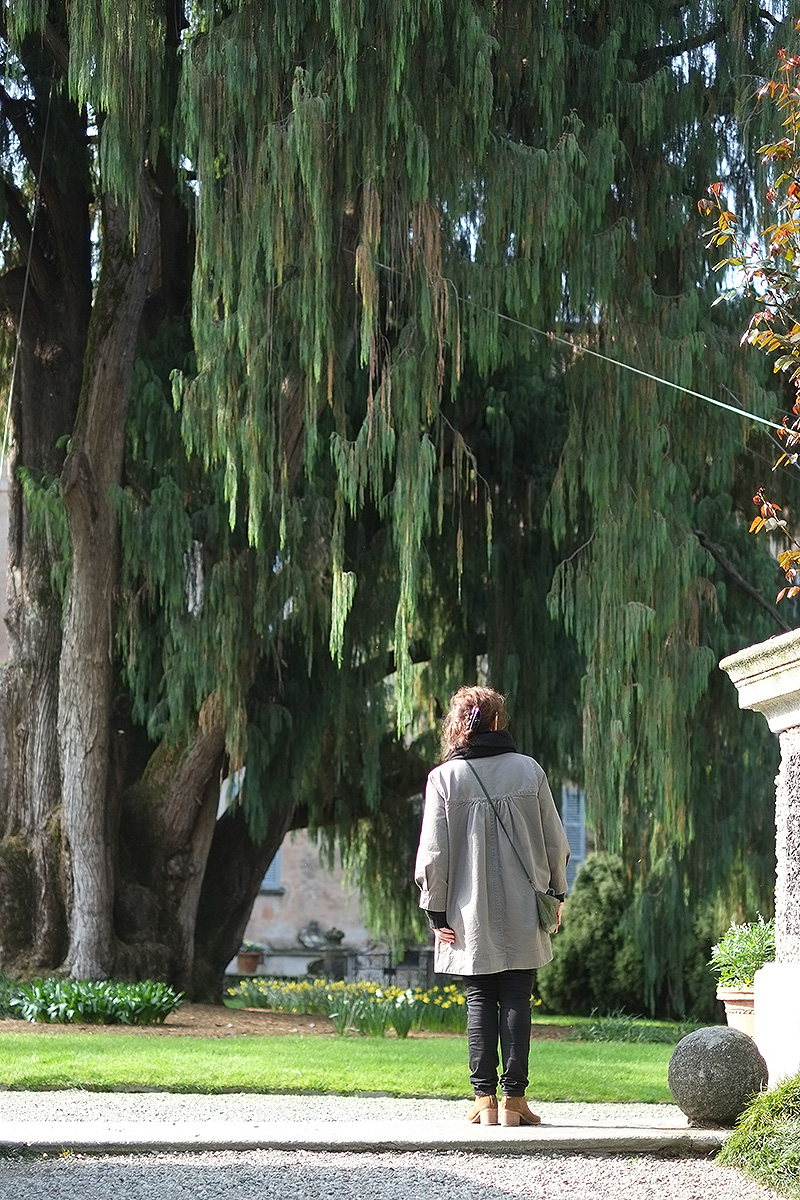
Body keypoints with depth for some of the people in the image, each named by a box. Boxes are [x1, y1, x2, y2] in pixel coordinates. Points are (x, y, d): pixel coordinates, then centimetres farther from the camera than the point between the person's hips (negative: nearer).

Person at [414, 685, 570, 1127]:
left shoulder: (444, 778, -4)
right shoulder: (529, 770, -1)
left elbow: (433, 853, -4)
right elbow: (555, 841, 5)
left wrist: (435, 910, 3)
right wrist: (556, 892, 17)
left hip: (470, 915, 0)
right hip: (521, 913, 0)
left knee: (479, 1002, 6)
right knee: (516, 1000, 4)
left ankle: (484, 1098, 3)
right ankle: (514, 1098, 3)